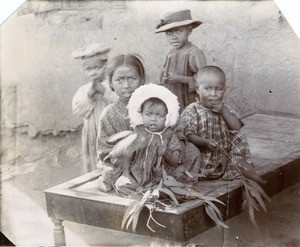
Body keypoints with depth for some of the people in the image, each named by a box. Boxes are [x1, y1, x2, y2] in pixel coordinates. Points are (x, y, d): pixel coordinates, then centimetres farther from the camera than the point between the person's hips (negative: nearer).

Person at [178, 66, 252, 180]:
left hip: (225, 154, 5)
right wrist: (205, 142, -33)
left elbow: (237, 127, 0)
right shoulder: (192, 111, -10)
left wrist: (223, 112, -13)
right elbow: (188, 135, -18)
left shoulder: (223, 109, 9)